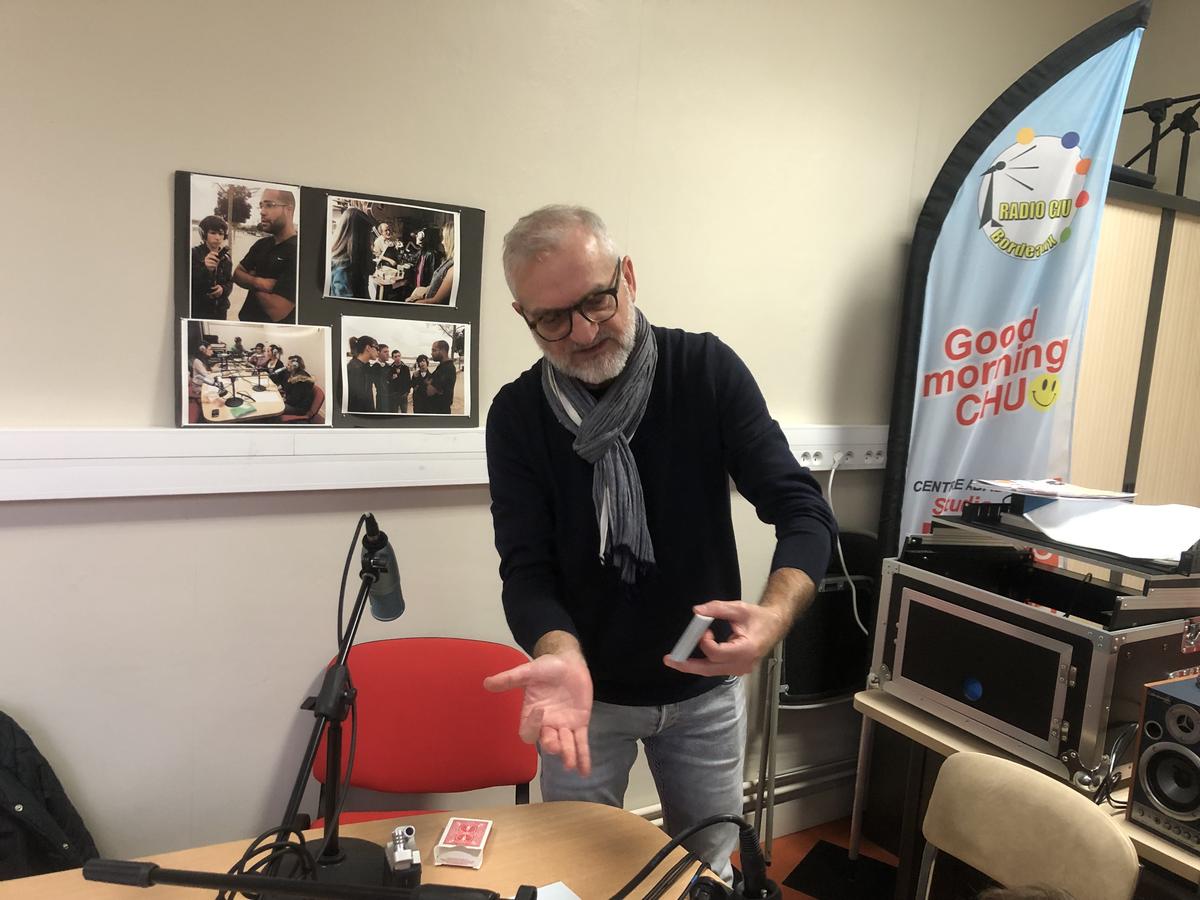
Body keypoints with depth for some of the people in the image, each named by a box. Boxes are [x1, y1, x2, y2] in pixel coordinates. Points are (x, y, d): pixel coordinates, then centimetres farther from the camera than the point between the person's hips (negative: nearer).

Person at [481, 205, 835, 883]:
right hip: (590, 690, 0)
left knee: (708, 869, 20)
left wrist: (776, 614, -37)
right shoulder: (518, 415, -13)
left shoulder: (709, 371, -14)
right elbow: (527, 569, -17)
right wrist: (562, 658, -38)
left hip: (706, 686, 0)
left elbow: (805, 511, -17)